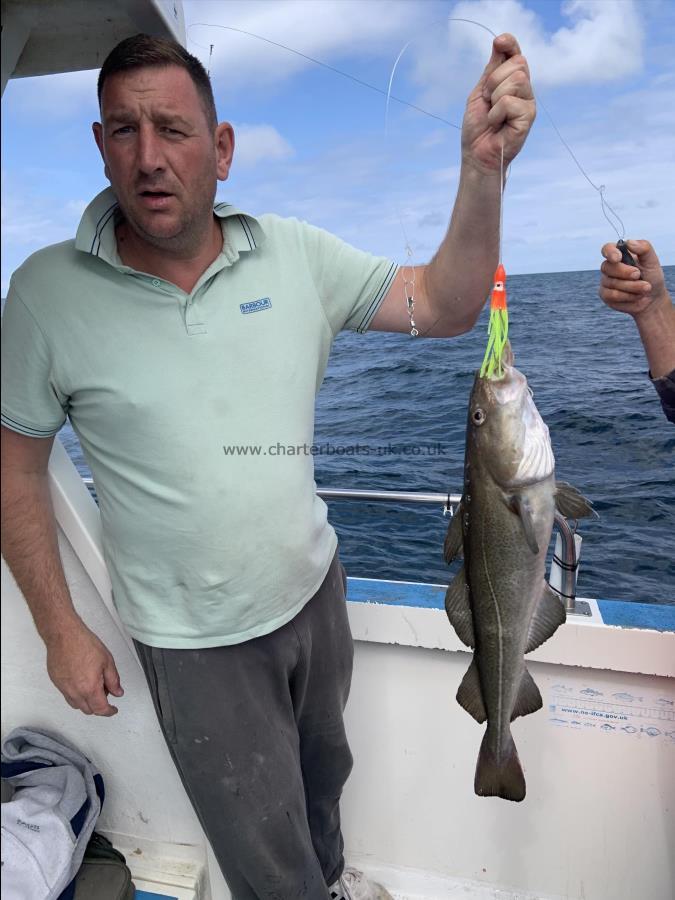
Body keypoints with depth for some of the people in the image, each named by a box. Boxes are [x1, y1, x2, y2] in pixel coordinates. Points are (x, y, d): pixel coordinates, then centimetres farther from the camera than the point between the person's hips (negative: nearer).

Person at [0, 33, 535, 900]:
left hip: (314, 587, 4)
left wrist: (483, 169, -23)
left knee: (323, 767, 32)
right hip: (198, 640, -3)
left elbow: (441, 306, -7)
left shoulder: (294, 254, -8)